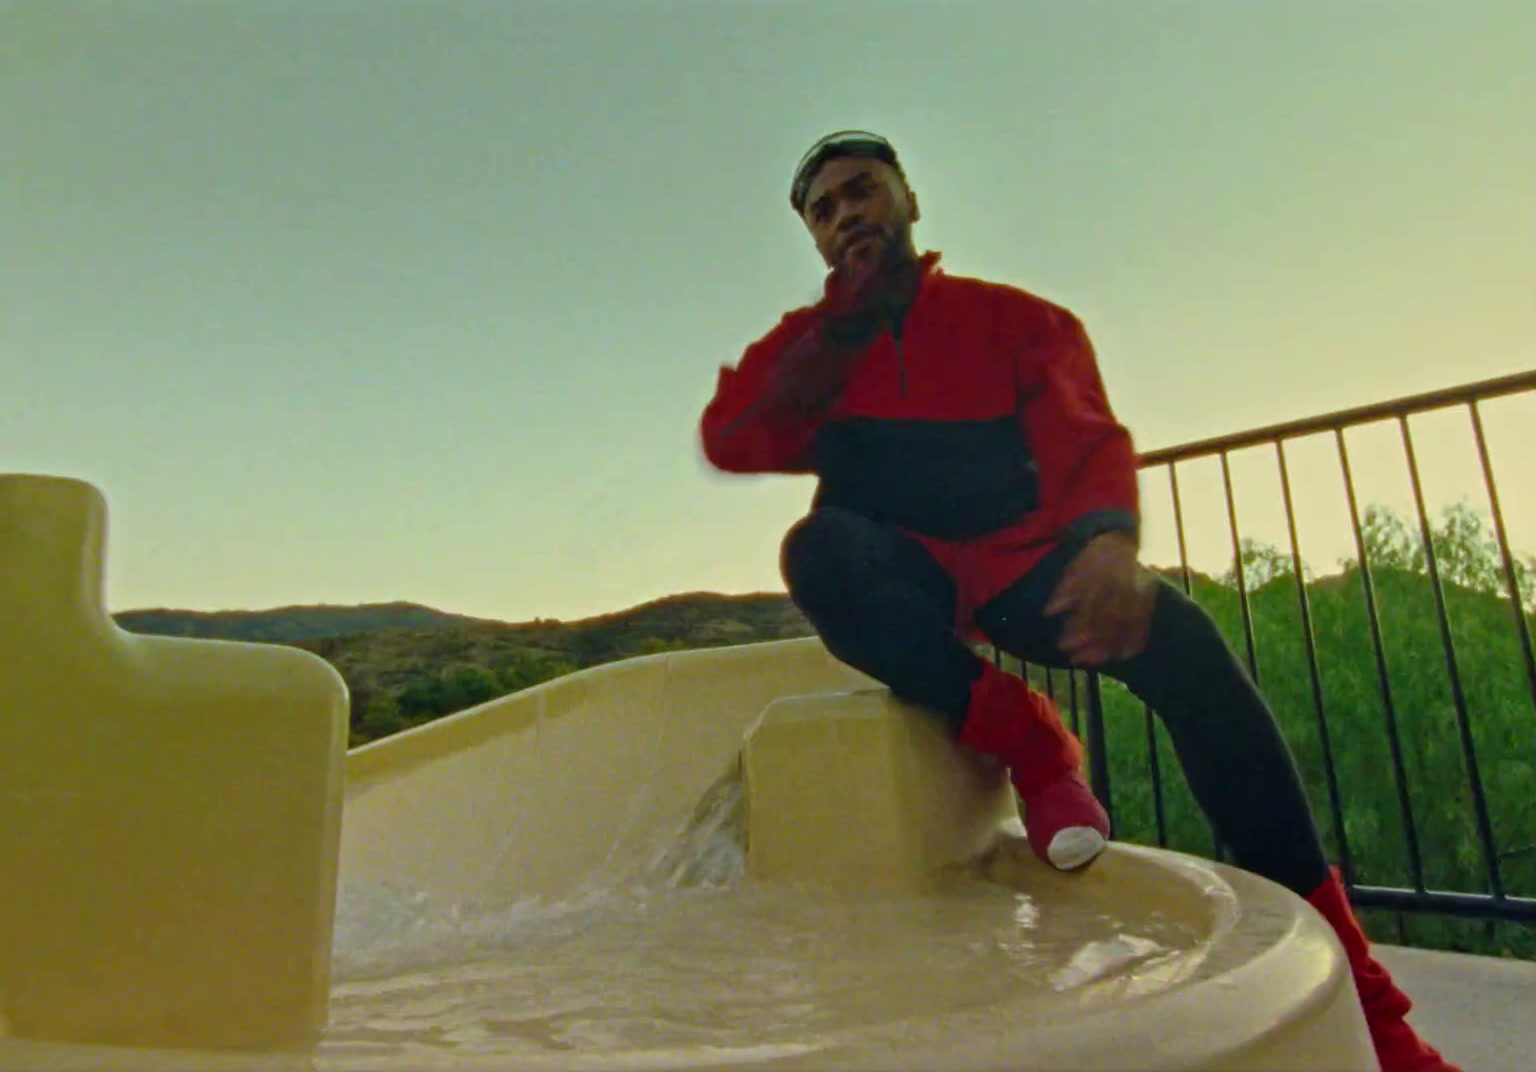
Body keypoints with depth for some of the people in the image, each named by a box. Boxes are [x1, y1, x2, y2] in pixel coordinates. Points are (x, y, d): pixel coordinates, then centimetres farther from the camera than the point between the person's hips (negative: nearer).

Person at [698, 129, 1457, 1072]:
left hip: (1018, 568, 0)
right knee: (819, 550, -33)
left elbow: (1087, 442, -9)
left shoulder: (1018, 320, 5)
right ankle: (1029, 744, -25)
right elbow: (729, 444, -7)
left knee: (1177, 634, -26)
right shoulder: (806, 344, 9)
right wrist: (841, 325, -9)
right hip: (905, 583, 0)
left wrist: (1111, 538, -32)